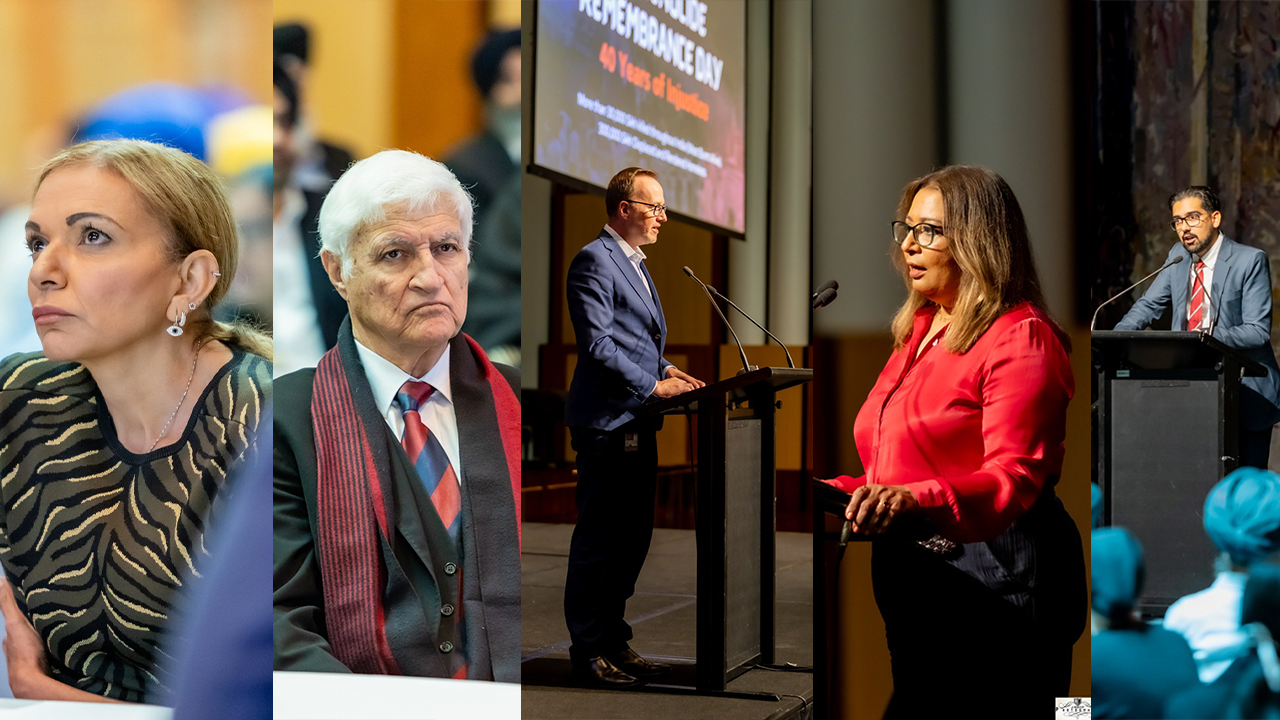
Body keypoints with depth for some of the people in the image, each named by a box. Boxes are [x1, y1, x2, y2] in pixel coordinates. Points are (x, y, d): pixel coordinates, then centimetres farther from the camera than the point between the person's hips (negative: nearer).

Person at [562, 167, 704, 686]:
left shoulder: (635, 264, 20)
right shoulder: (594, 260, -11)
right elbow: (597, 344, -18)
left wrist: (667, 368, 10)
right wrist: (653, 385, -18)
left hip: (637, 424, 10)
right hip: (608, 424, -10)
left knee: (632, 540, 13)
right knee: (598, 541, -4)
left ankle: (614, 641, 22)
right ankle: (588, 651, 4)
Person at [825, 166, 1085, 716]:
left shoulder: (1020, 336, -10)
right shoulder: (919, 330, 19)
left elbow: (1013, 478, -23)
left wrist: (916, 500, -40)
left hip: (995, 582, -9)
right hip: (915, 582, 9)